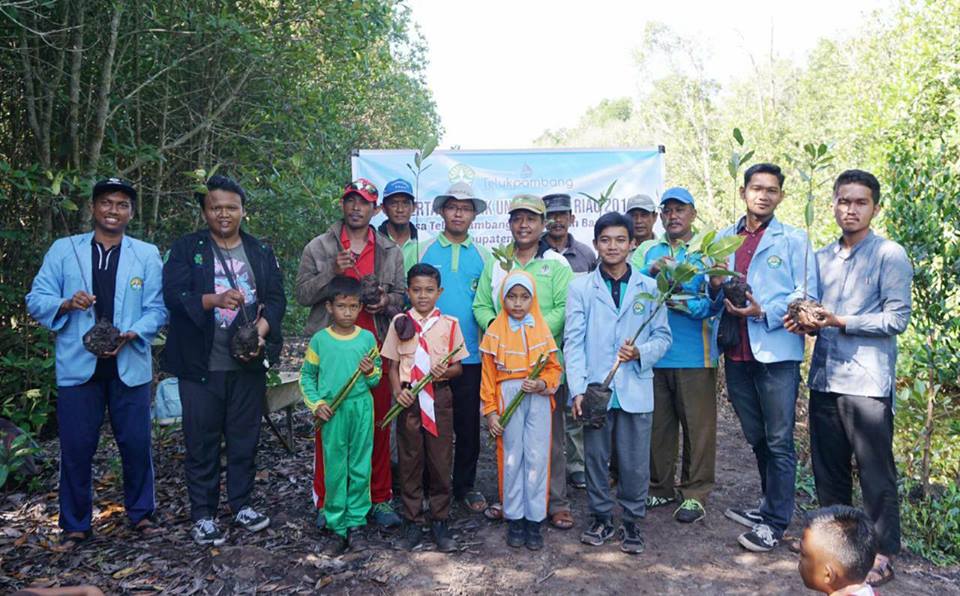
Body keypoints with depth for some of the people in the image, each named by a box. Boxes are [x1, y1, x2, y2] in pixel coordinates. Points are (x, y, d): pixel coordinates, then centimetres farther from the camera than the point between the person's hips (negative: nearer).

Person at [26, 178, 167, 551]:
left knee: (136, 444, 6)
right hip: (78, 366, 0)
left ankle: (141, 515, 24)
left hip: (130, 364, 0)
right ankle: (75, 525, 23)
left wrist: (131, 334, -17)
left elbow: (157, 309, 0)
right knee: (76, 447, 6)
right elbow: (36, 300, 3)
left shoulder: (147, 254, 5)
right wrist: (66, 304, -17)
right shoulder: (63, 250, 6)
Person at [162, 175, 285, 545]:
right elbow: (173, 294, -10)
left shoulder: (261, 252, 10)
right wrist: (214, 300, -27)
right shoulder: (186, 249, 2)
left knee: (245, 437, 11)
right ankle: (203, 514, 18)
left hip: (249, 362, 3)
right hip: (201, 364, -2)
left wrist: (260, 332, -13)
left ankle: (242, 504, 27)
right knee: (202, 441, 5)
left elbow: (276, 298, 4)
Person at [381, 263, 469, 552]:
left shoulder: (449, 323, 1)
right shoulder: (400, 322, 4)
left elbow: (458, 367, 6)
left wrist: (445, 371, -16)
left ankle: (439, 522, 19)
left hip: (439, 398, 0)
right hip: (409, 399, 1)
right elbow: (393, 366, 7)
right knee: (409, 461, 7)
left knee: (441, 461, 5)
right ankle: (412, 523, 20)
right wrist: (398, 391, -9)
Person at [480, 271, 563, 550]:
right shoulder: (495, 331, 2)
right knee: (511, 458, 6)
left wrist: (542, 384, -14)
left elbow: (554, 368, 6)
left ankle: (534, 519, 14)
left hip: (538, 399, 1)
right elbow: (488, 374, 2)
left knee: (537, 458, 1)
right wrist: (490, 411, -1)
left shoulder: (542, 329, 4)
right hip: (507, 398, -1)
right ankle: (514, 519, 19)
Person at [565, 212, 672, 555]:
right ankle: (601, 519, 28)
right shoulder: (580, 288, 4)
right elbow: (573, 342, -1)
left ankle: (632, 523, 24)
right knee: (595, 458, 10)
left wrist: (641, 352, -14)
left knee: (635, 462, 6)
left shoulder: (649, 288, 6)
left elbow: (663, 336, 7)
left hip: (636, 389, 0)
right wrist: (578, 389, -10)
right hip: (594, 389, 0)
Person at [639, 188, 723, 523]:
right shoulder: (652, 253, 13)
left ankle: (695, 493, 17)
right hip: (655, 353, 3)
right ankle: (661, 488, 25)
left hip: (695, 355, -3)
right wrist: (651, 273, -16)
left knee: (698, 426, 3)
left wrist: (685, 304, -24)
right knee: (657, 425, 11)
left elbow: (714, 303, -9)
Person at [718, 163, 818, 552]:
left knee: (778, 441, 1)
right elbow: (714, 298, 16)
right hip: (736, 352, 5)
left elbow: (806, 296, -7)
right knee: (756, 437, 17)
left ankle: (775, 522, 12)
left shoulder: (794, 240, 0)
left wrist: (764, 312, -20)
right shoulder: (723, 239, 12)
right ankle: (770, 505, 34)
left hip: (777, 350, -4)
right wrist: (716, 286, -6)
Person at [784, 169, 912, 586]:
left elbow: (897, 319, -10)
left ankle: (882, 555, 16)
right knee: (827, 466, 14)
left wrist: (840, 321, -18)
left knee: (875, 471, 2)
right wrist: (806, 322, 0)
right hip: (824, 379, 6)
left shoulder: (890, 255, -4)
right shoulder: (822, 258, 14)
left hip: (867, 383, -6)